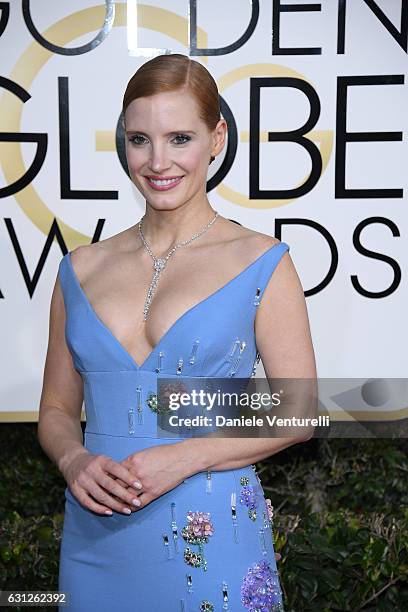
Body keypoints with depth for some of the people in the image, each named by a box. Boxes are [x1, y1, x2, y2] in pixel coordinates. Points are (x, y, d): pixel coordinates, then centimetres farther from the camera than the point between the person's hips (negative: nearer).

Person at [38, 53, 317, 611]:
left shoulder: (261, 262, -6)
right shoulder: (83, 268, 4)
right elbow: (57, 409, 10)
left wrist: (186, 456, -17)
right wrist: (74, 460, -10)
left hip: (212, 543, -3)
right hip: (94, 542, 3)